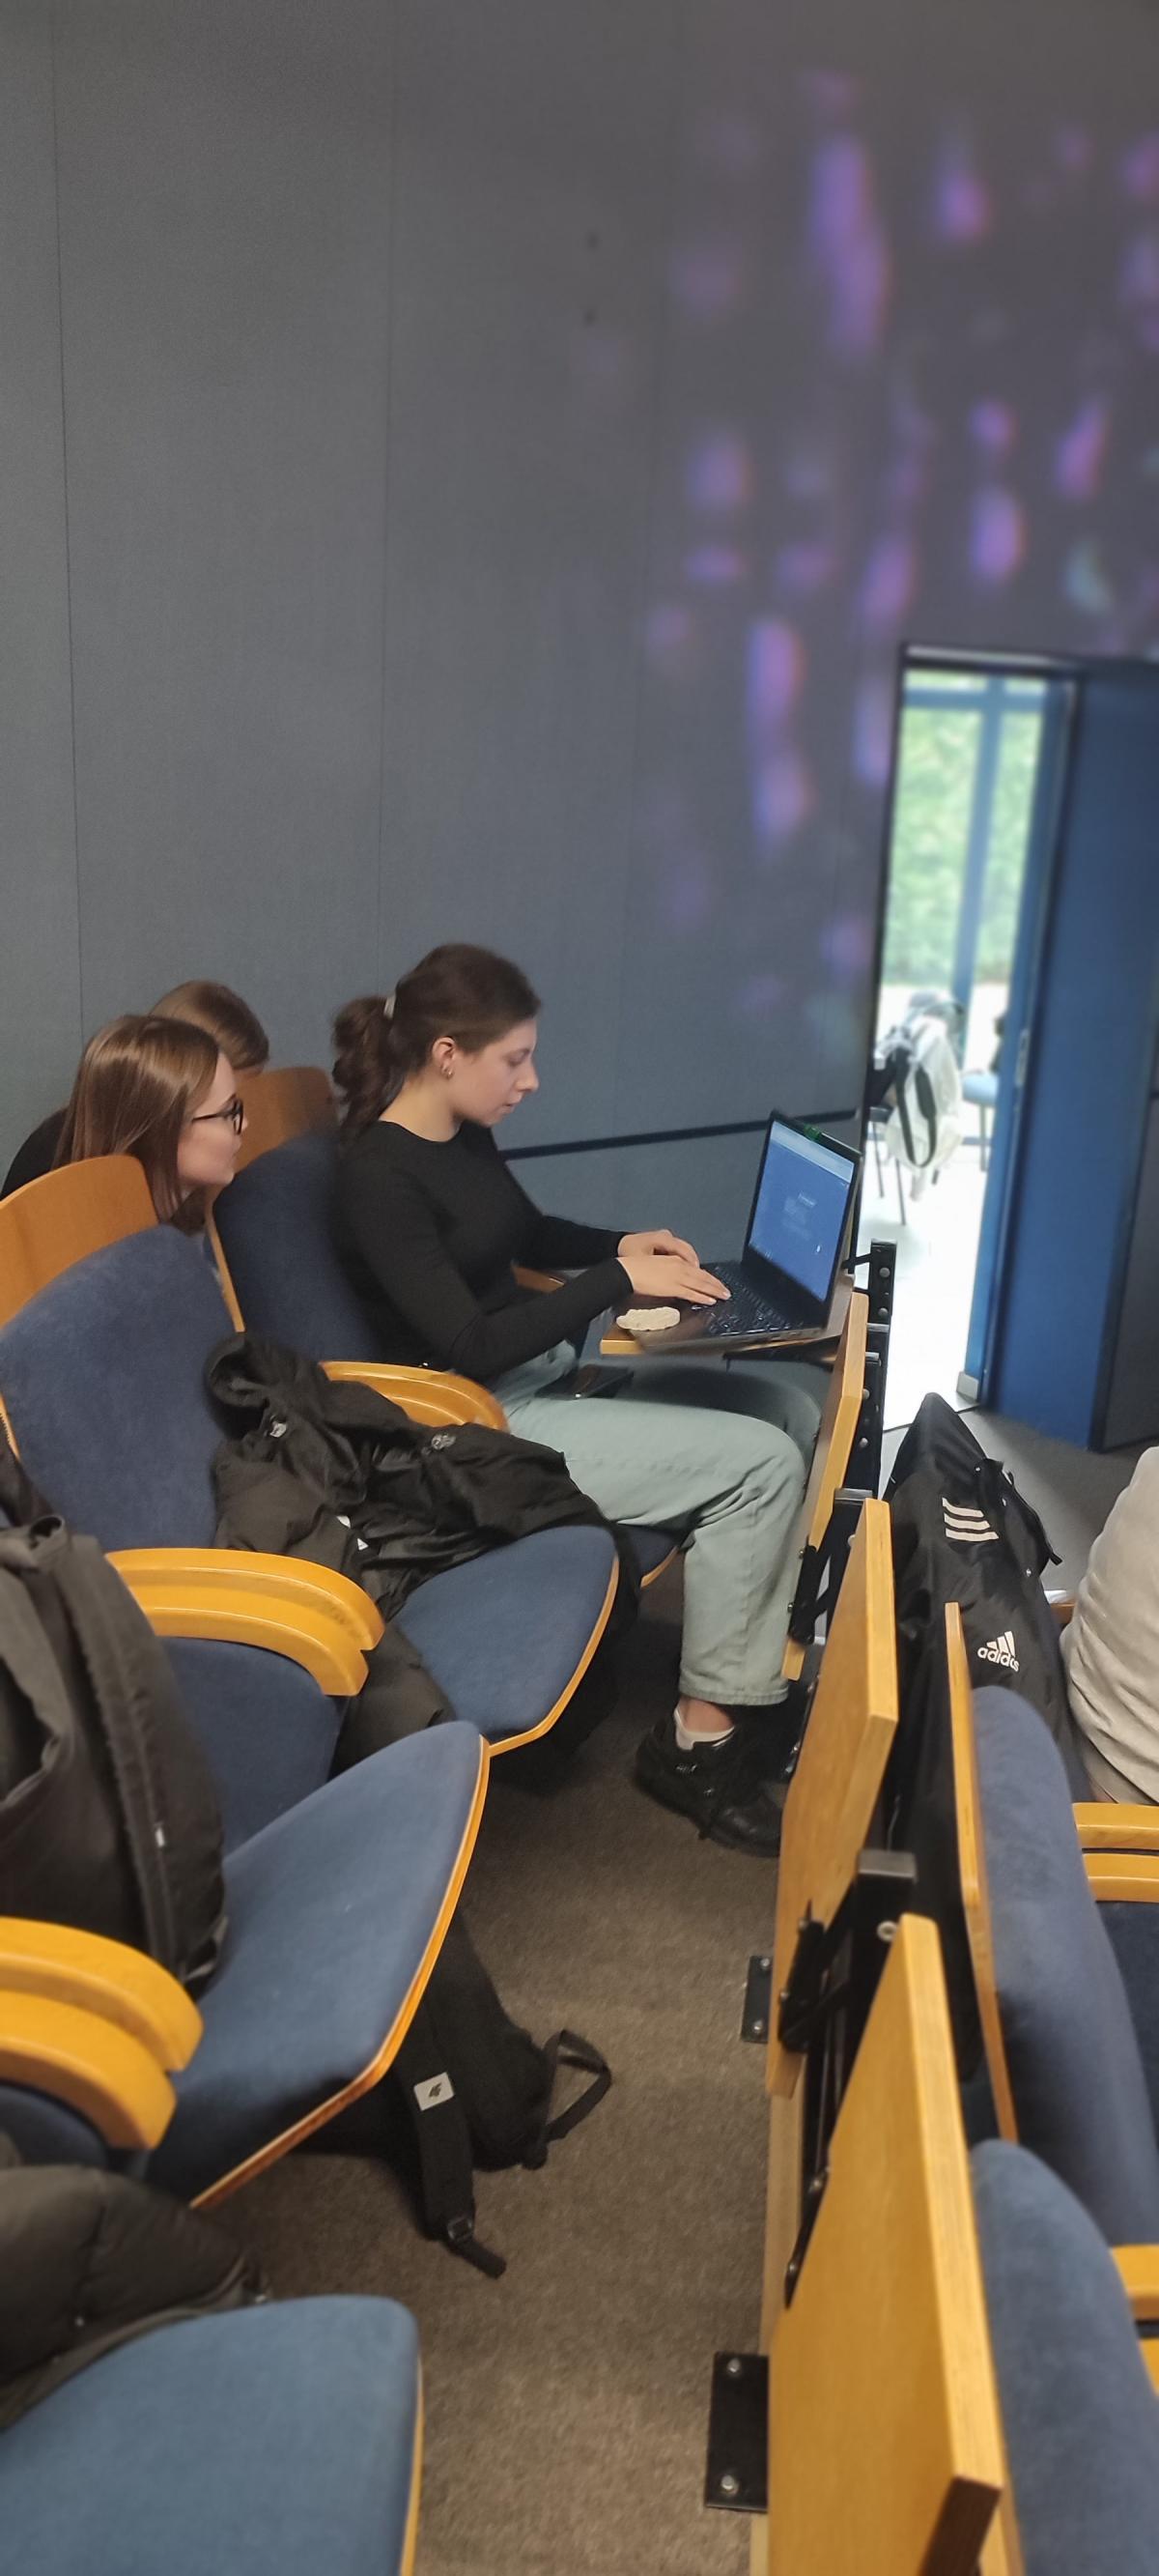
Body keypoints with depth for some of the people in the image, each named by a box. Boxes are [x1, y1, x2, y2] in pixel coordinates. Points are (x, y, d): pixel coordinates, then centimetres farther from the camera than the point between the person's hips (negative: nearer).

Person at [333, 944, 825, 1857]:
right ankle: (699, 1738, -4)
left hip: (554, 1372, 10)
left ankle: (780, 1665, 10)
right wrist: (620, 1281, -21)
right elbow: (470, 1349, -24)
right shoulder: (379, 1179, -20)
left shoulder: (467, 1137, 7)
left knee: (791, 1408, 2)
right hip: (489, 1425, -9)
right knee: (758, 1465, -17)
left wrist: (620, 1243, 7)